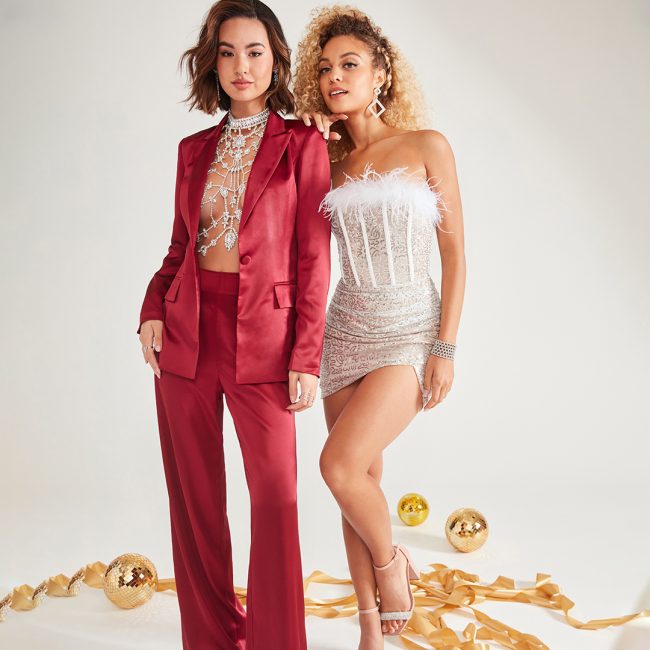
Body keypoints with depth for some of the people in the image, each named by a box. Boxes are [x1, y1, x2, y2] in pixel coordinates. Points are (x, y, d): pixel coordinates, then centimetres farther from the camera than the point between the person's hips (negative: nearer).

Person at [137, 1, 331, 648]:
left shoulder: (302, 144, 1)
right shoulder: (195, 149, 13)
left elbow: (313, 259, -3)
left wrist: (306, 357, -8)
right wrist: (153, 308, 0)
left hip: (262, 337, -4)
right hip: (185, 332, 4)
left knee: (275, 499, -3)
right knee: (194, 498, 9)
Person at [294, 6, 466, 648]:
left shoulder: (426, 147, -2)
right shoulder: (328, 160, 9)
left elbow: (455, 253, -3)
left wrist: (446, 348, -9)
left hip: (410, 331, -4)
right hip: (348, 330, 4)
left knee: (340, 464, -19)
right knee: (362, 480, 7)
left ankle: (393, 561, 11)